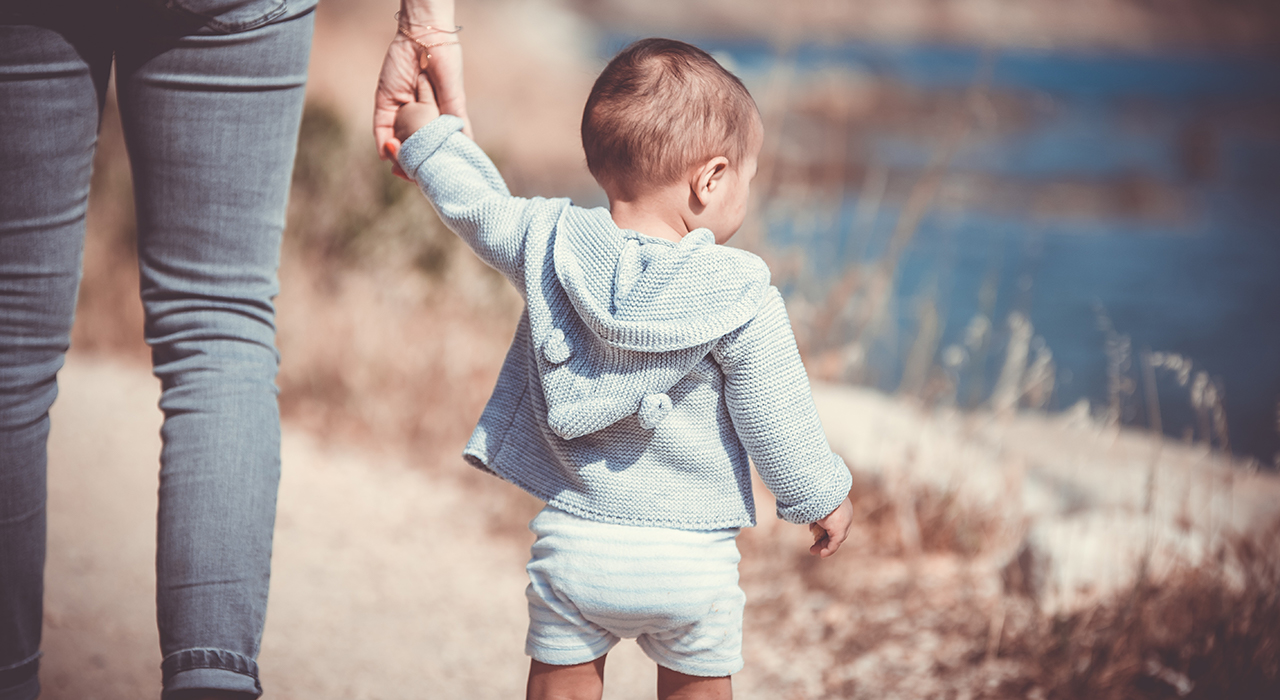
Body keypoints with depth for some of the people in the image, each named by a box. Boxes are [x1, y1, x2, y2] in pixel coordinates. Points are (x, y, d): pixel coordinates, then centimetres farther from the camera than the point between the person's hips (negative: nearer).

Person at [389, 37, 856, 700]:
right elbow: (775, 418, -6)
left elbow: (482, 210, 14)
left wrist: (428, 137, 31)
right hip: (690, 552, -2)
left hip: (574, 538, 2)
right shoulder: (741, 297, -14)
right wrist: (822, 496, 10)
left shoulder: (551, 243, -6)